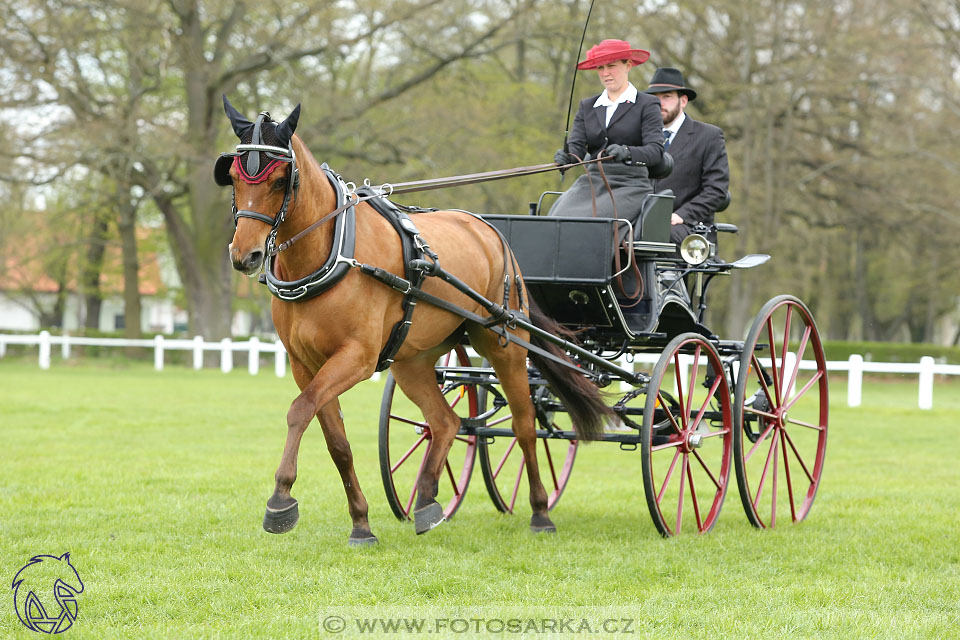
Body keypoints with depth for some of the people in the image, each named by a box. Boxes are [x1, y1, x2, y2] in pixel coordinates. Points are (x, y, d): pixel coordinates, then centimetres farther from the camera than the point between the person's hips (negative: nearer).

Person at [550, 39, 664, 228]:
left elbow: (656, 150, -8)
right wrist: (566, 157, -18)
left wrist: (627, 152, -29)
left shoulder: (647, 105, 6)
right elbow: (576, 145, 7)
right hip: (591, 182, 4)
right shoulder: (587, 106, 20)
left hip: (629, 186, -4)